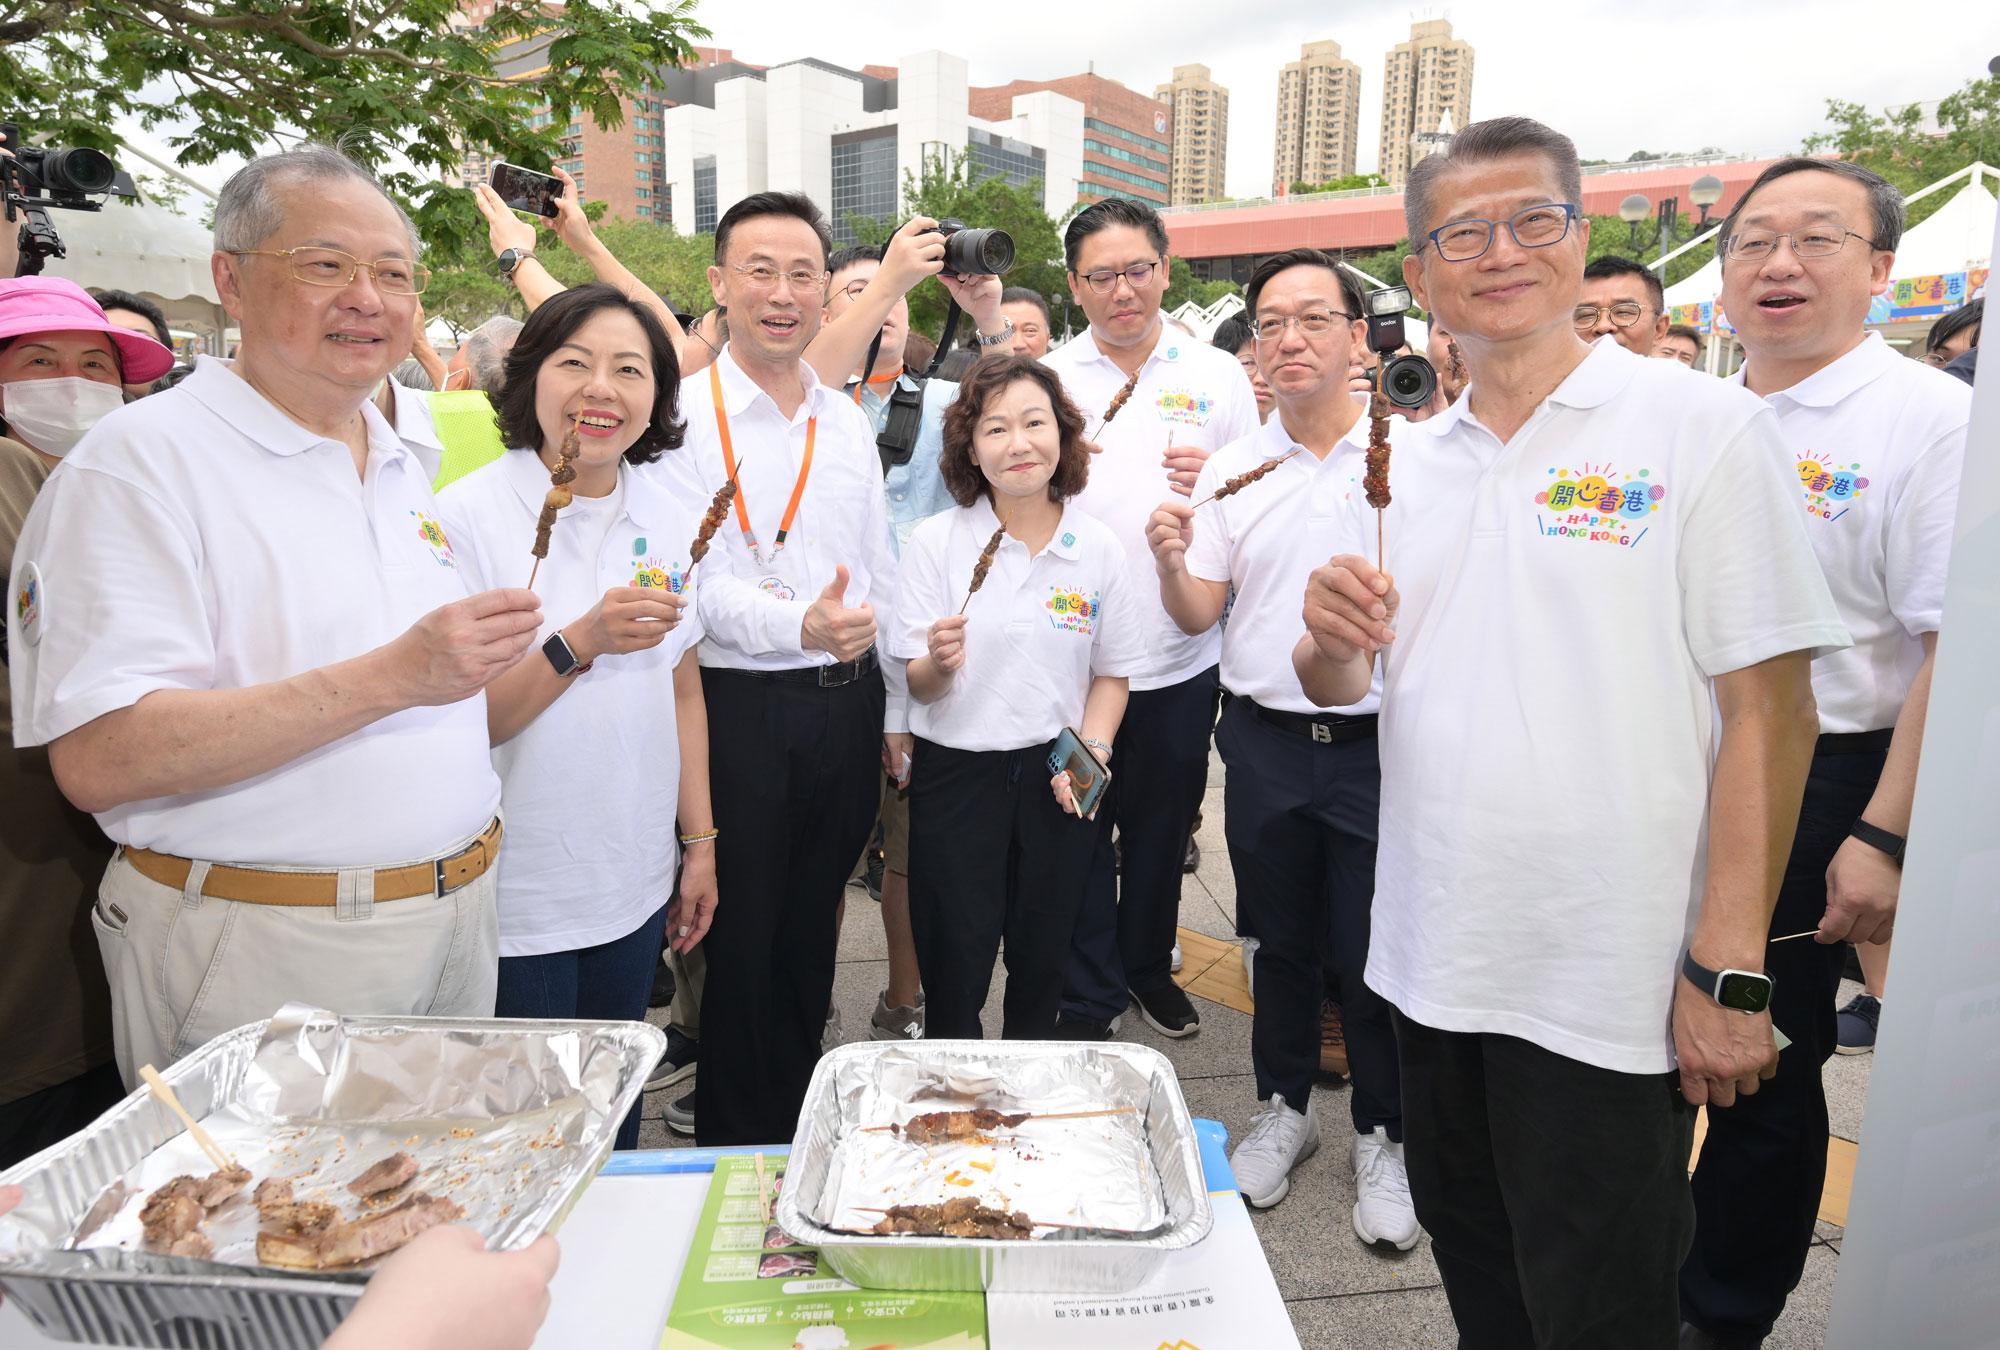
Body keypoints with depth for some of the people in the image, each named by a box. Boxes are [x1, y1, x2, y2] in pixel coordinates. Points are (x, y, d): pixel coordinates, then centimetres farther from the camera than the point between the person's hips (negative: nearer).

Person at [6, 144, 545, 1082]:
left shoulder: (402, 469, 11)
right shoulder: (146, 458, -12)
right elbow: (95, 760, -23)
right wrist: (389, 678, -29)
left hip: (456, 927, 7)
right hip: (262, 961, -6)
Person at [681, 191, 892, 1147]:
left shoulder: (848, 421, 11)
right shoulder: (680, 414, -7)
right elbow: (692, 580, -15)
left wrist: (893, 712, 10)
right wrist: (798, 622, -33)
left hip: (846, 703, 5)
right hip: (738, 707, -5)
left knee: (812, 925, 17)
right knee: (740, 933, 7)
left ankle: (800, 1119, 36)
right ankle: (735, 1139, 27)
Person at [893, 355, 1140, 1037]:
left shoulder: (1098, 547, -1)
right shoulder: (935, 541, -6)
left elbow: (1111, 672, 7)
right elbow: (918, 686, -6)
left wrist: (1092, 750, -9)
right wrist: (940, 662, -28)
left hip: (1059, 778, 2)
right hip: (956, 772, -1)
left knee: (1041, 966, 16)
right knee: (954, 972, 6)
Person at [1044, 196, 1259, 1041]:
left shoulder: (1218, 377, 4)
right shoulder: (1046, 379, 3)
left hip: (1180, 659, 1)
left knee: (1163, 829, 16)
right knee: (1079, 833, 8)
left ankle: (1149, 968, 39)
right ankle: (1087, 1001, 25)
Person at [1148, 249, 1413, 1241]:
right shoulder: (1231, 468, 5)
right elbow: (1199, 615, 6)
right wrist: (1170, 562, -13)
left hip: (1375, 742, -3)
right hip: (1264, 741, 3)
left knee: (1372, 954, 6)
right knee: (1281, 942, 17)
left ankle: (1381, 1134, 28)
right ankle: (1284, 1107, 37)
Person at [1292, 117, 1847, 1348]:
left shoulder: (1704, 429, -8)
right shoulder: (1405, 463, 7)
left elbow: (1769, 712, -11)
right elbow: (1334, 687, 11)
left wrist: (1729, 971, -14)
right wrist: (1334, 637, -13)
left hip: (1609, 990, -5)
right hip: (1434, 961, 5)